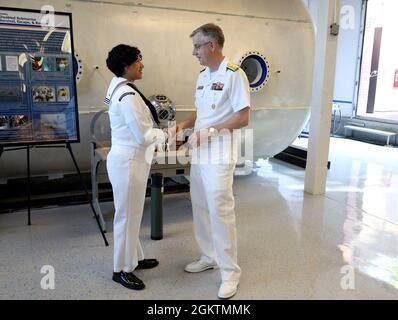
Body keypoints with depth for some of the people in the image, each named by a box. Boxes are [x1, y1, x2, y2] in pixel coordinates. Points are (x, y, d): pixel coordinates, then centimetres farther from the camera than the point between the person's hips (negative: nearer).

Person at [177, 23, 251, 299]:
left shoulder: (234, 75, -11)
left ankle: (230, 272, 13)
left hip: (219, 156, -8)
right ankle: (210, 257, 32)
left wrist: (210, 130, -19)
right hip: (199, 154, 8)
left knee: (221, 212, -3)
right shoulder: (203, 76, 14)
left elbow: (243, 118, -15)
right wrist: (183, 126, 6)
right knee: (201, 209, 14)